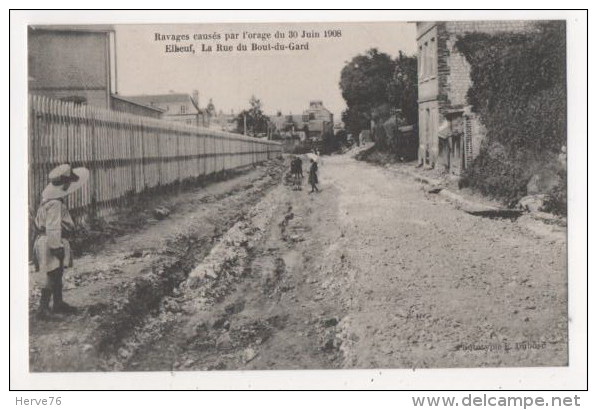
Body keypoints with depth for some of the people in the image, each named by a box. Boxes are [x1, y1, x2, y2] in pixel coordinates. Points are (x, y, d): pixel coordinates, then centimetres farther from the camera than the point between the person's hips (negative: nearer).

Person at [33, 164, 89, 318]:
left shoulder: (52, 198, 9)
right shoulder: (54, 203, -23)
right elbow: (53, 228, -25)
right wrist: (57, 247, -20)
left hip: (52, 242, 10)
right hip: (51, 243, -10)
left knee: (57, 275, 19)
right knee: (52, 277, -6)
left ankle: (58, 304, 30)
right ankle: (43, 308, -3)